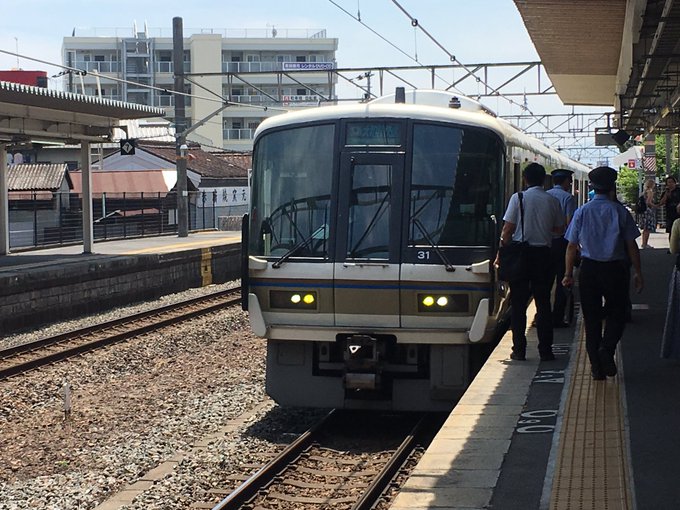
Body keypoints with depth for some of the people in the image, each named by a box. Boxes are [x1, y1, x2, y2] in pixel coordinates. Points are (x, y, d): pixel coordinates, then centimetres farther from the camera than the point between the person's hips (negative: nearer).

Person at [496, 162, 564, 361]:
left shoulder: (518, 198, -6)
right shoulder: (552, 201, 2)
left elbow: (508, 229, -7)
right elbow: (559, 229, 11)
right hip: (543, 254, 2)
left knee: (518, 304, 4)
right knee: (543, 303, 8)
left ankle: (519, 350, 3)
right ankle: (545, 350, 6)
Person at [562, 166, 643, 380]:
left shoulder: (582, 212, 1)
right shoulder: (620, 211, -3)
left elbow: (571, 245, 2)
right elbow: (631, 245, -2)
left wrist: (569, 273, 9)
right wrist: (637, 272, 5)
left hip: (588, 268, 2)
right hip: (614, 269, -1)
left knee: (591, 318, 8)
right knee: (617, 314, 11)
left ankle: (597, 367, 7)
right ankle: (607, 348, -15)